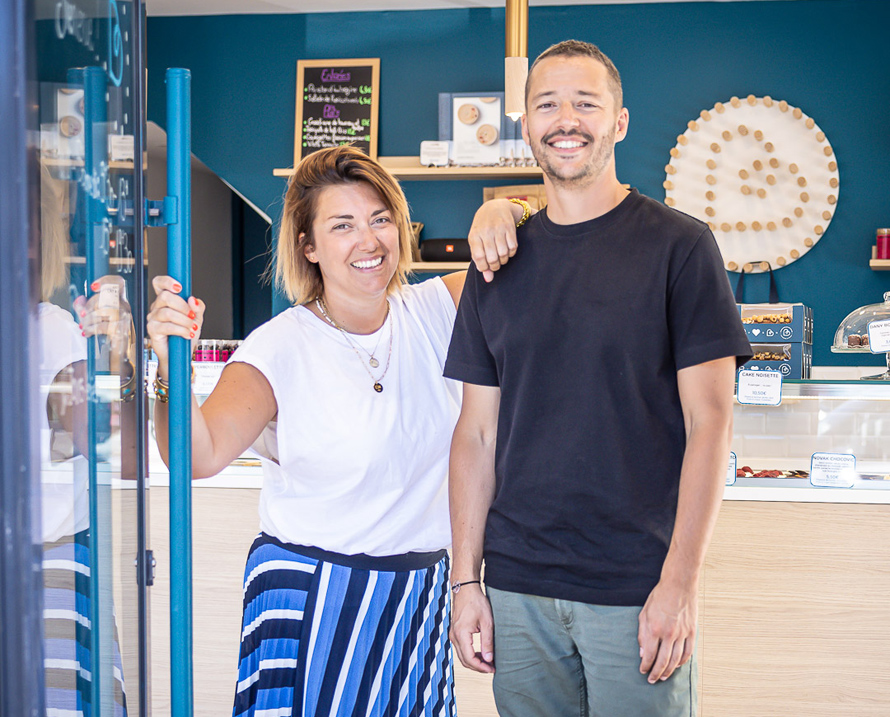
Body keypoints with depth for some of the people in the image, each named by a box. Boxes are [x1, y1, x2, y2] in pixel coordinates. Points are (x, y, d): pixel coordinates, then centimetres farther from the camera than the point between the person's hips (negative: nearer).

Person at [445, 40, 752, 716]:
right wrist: (465, 579, 4)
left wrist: (680, 582, -13)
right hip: (517, 585, 3)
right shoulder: (500, 260, 8)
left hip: (637, 588, -3)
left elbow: (710, 421, -7)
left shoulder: (678, 246, -4)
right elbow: (478, 431, 8)